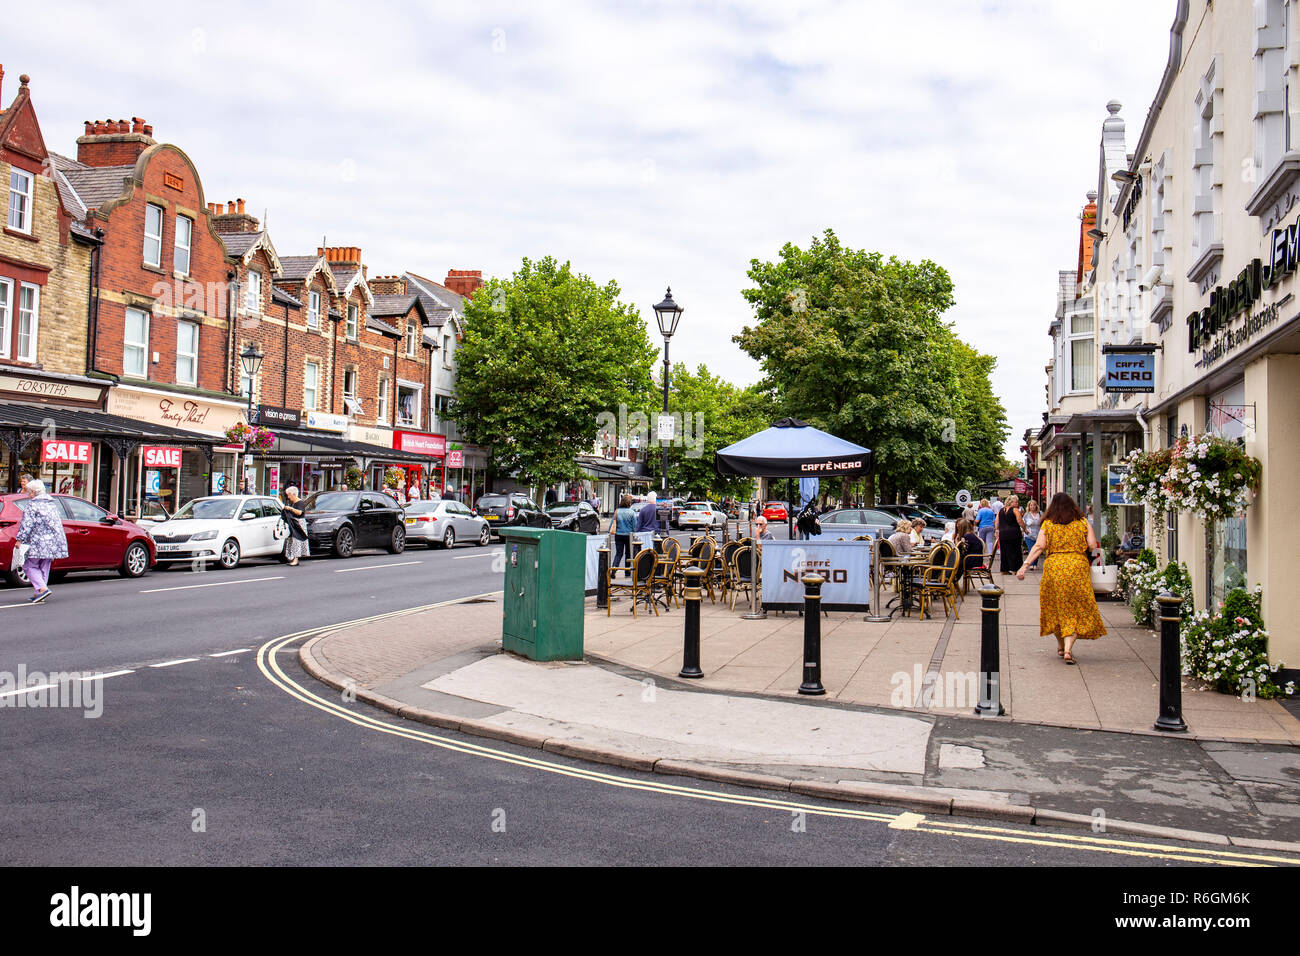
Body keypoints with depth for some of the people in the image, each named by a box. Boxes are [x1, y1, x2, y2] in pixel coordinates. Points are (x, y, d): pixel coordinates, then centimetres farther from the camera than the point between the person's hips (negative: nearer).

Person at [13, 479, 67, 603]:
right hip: (53, 541, 8)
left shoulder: (32, 505, -9)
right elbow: (58, 521, 22)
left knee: (29, 566, 0)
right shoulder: (52, 503, 16)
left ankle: (42, 589, -15)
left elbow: (26, 525, -15)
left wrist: (20, 539, -12)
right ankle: (37, 594, 14)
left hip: (38, 542, -8)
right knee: (44, 568, 12)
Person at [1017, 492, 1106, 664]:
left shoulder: (1047, 524, 3)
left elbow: (1039, 547, -7)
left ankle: (1061, 646, 26)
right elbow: (1092, 546, -2)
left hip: (1053, 567, 1)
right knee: (1075, 610, 3)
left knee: (1055, 607, 16)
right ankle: (1068, 648, -12)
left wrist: (1024, 565, -9)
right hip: (1077, 567, -1)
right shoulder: (1083, 523, 5)